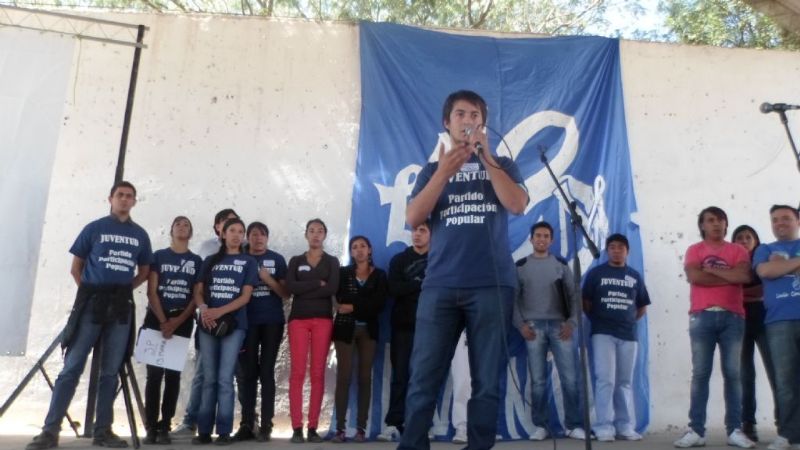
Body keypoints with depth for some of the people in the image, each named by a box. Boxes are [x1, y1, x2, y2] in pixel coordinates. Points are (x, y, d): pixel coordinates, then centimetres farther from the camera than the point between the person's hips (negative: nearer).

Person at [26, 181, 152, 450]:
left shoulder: (140, 235, 10)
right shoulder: (94, 228, 3)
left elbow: (144, 271, 18)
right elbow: (76, 268, 6)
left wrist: (126, 288, 6)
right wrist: (89, 293, -1)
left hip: (121, 307, 3)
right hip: (91, 303, -3)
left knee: (111, 371, 6)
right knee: (72, 367, -5)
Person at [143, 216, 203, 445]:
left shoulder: (197, 261, 9)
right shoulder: (159, 256, 7)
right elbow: (151, 291, 0)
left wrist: (178, 321, -10)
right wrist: (163, 321, -10)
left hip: (182, 322, 1)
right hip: (157, 318, -1)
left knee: (173, 374, 0)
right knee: (154, 373, -4)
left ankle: (165, 427, 2)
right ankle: (151, 427, -2)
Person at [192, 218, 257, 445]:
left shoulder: (248, 262, 7)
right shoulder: (210, 261, 15)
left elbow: (245, 297, -2)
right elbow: (198, 291, 9)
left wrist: (219, 311, -14)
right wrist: (203, 308, -13)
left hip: (233, 324, -2)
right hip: (207, 324, 3)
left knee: (225, 379, -6)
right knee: (209, 379, 5)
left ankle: (224, 431, -1)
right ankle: (204, 431, 7)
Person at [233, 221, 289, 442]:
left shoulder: (277, 260, 5)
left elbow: (286, 294, 2)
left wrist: (268, 279, -12)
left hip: (272, 322, -1)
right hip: (247, 322, 1)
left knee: (266, 372, 1)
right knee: (247, 373, 2)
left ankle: (266, 426, 2)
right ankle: (247, 424, 9)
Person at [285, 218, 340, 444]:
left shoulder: (332, 262, 11)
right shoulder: (295, 261, 13)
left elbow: (333, 288, -7)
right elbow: (290, 287, -5)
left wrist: (304, 290, -8)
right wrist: (318, 283, -8)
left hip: (323, 319, 0)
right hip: (298, 319, 0)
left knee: (318, 373, -3)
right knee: (297, 372, -7)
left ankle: (313, 427, 0)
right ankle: (297, 427, -6)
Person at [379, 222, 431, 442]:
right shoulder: (399, 260, 8)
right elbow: (393, 289, -7)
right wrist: (423, 284, -10)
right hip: (404, 327, 0)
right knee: (400, 376, -1)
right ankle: (393, 424, 1)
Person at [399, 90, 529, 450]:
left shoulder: (502, 165, 16)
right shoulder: (432, 169, 18)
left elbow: (517, 205, -3)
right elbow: (413, 218, 3)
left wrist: (486, 157, -5)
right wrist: (445, 171, -7)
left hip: (492, 285, 0)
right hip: (439, 285, 1)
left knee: (487, 381, 0)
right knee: (423, 380, -3)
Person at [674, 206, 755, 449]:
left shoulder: (738, 250, 13)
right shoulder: (694, 250, 10)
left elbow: (744, 276, -6)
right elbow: (694, 276, -8)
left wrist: (711, 269, -4)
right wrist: (729, 276, -3)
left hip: (732, 317, 1)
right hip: (702, 317, -1)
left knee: (733, 373, 0)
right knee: (700, 374, -3)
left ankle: (735, 430, 4)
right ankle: (696, 430, -3)